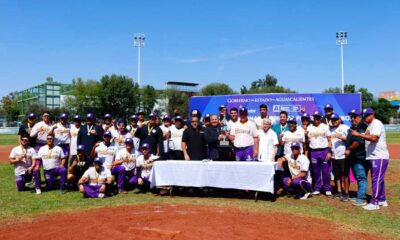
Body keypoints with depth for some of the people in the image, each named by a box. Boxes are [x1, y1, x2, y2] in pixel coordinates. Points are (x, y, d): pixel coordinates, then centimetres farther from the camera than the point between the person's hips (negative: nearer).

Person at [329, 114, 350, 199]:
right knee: (336, 175, 11)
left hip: (343, 156, -6)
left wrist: (341, 137, -23)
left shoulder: (345, 128, -3)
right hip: (334, 156, 6)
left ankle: (346, 193, 6)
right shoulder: (331, 129, 14)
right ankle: (339, 192, 21)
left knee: (345, 175, -1)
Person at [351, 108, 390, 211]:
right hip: (373, 157, 10)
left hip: (379, 157, -10)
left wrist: (359, 134, -26)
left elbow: (373, 138, -29)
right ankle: (382, 201, 25)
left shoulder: (377, 123, -14)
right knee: (378, 179, 16)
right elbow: (367, 138, 14)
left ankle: (374, 203, -3)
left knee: (376, 180, -7)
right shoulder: (370, 125, 17)